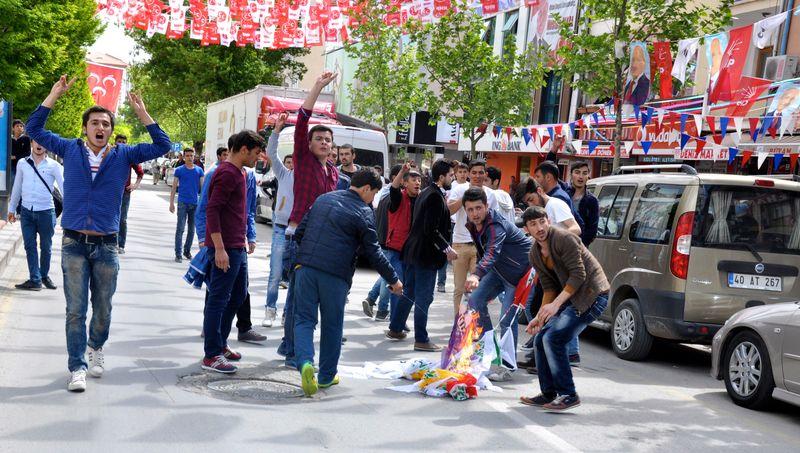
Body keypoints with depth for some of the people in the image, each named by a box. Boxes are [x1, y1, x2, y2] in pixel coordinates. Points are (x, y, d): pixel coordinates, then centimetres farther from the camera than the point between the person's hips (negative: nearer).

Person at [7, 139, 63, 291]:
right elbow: (17, 187, 14)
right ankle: (35, 280, 1)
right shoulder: (22, 163, 6)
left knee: (46, 247, 8)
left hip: (46, 211, -2)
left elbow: (64, 186, -8)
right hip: (26, 211, 2)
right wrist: (12, 209, 17)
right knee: (30, 246, -1)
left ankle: (44, 276, 24)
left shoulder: (53, 165, -3)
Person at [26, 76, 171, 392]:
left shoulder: (123, 155, 5)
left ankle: (96, 347, 39)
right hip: (74, 244, -1)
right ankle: (77, 367, 5)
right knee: (76, 310, -1)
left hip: (106, 246, 1)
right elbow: (34, 128, 8)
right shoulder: (70, 150, 5)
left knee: (103, 307, 12)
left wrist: (142, 113, -5)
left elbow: (162, 146, 1)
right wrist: (54, 95, 2)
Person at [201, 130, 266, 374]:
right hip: (225, 249, -10)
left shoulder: (239, 173, 16)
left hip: (237, 248, 10)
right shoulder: (227, 173, -15)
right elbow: (212, 210, -21)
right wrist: (219, 248, -24)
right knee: (219, 299, -4)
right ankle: (212, 355, 2)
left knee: (238, 295, 18)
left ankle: (220, 343, 29)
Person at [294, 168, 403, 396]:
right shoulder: (364, 212, -1)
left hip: (306, 267, 3)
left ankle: (305, 362, -19)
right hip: (335, 274, -3)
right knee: (332, 326, 11)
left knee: (304, 319, 5)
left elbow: (299, 233, 16)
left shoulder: (324, 199, 15)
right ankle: (326, 376, 19)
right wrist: (393, 280, 9)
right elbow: (373, 252, -1)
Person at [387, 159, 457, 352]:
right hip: (426, 254, -10)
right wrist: (447, 248, -17)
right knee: (423, 297, -2)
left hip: (413, 250, 10)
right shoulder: (435, 197, -18)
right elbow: (431, 230, -23)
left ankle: (395, 329, 27)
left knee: (409, 293, 18)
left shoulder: (425, 193, 12)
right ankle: (421, 340, 3)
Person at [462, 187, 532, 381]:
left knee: (507, 319, -13)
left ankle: (507, 368, -5)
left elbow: (492, 253, -46)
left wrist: (476, 275, -61)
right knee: (475, 300, 2)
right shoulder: (473, 225, -1)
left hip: (519, 271, -9)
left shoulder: (497, 225, -29)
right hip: (499, 269, 9)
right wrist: (478, 276, 19)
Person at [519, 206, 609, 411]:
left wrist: (555, 304, -25)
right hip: (571, 297, 9)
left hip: (592, 295, -9)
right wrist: (540, 316, 0)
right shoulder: (535, 254, 8)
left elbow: (578, 274, -22)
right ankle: (549, 394, 17)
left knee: (553, 338, -19)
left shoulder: (564, 239, -18)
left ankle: (569, 395, -11)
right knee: (540, 339, 7)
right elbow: (549, 287, 11)